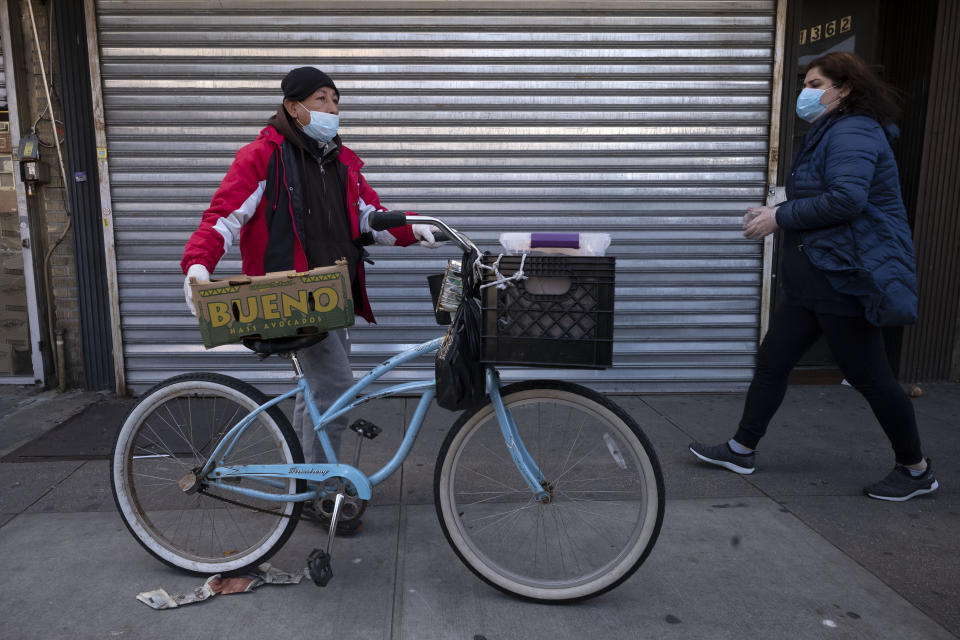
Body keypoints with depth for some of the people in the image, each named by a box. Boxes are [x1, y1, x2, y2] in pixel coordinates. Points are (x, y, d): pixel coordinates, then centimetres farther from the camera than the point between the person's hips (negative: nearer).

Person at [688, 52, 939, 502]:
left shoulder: (852, 132, -14)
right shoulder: (828, 134, 19)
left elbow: (846, 199, -27)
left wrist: (780, 217, -18)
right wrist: (775, 212, 5)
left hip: (847, 279, -10)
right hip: (814, 278, 10)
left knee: (868, 377, 1)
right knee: (772, 360, 9)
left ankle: (916, 470, 21)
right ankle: (741, 451, 19)